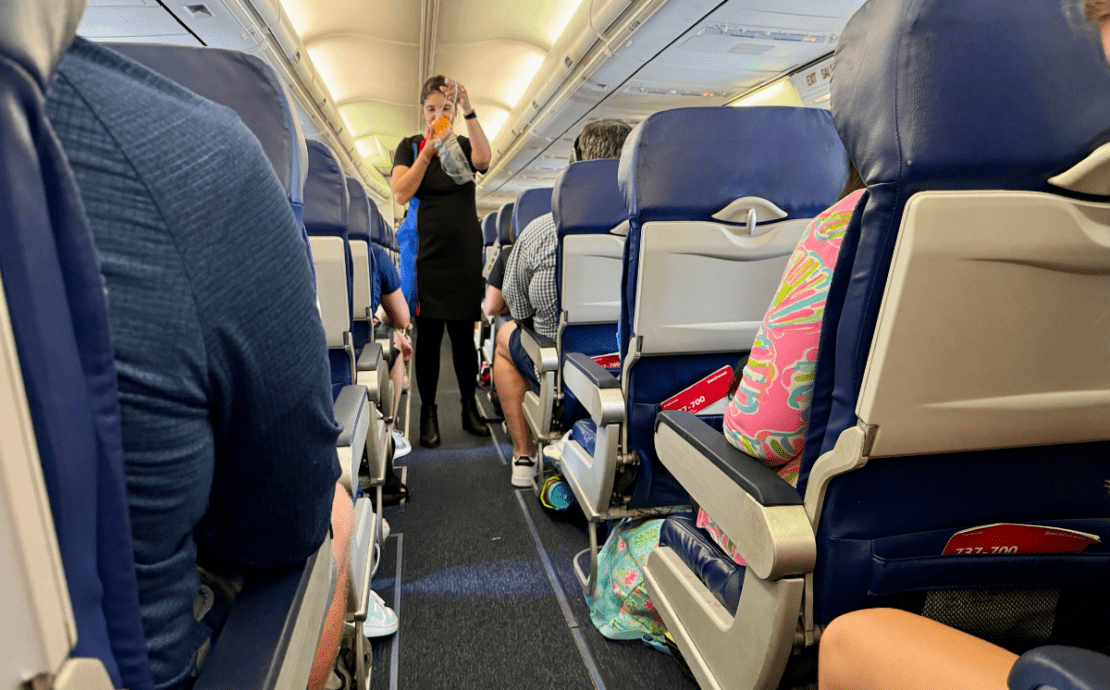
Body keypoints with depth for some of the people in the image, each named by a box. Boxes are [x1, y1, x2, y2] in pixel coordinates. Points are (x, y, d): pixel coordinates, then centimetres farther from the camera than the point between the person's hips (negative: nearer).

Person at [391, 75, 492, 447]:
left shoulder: (464, 145, 7)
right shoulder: (410, 146, 5)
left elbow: (483, 158, -17)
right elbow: (401, 193, -11)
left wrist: (468, 109, -26)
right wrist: (428, 151, -19)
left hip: (465, 255, 1)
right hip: (426, 255, -1)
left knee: (463, 335, 8)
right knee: (428, 336, 2)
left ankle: (470, 408, 21)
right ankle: (428, 413, 15)